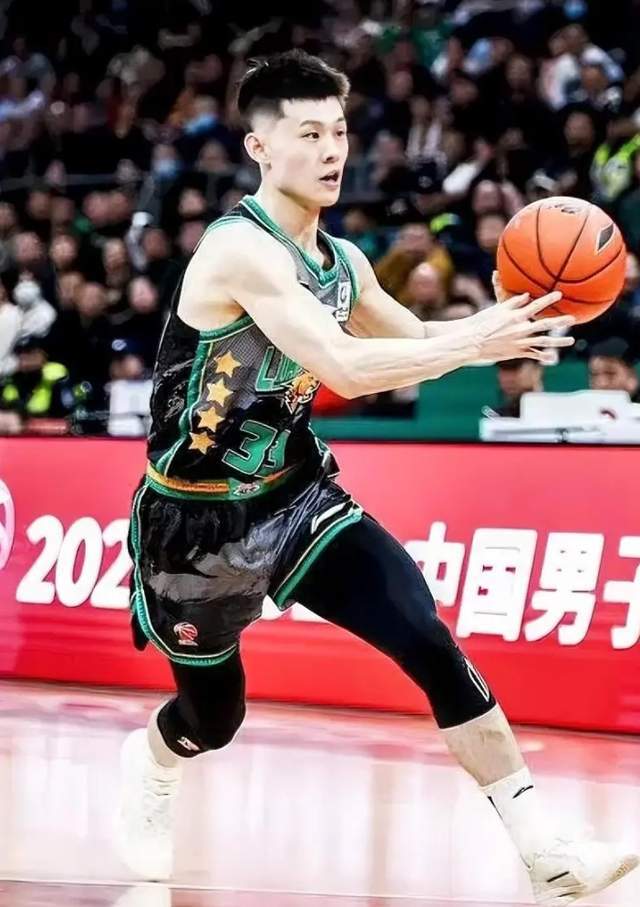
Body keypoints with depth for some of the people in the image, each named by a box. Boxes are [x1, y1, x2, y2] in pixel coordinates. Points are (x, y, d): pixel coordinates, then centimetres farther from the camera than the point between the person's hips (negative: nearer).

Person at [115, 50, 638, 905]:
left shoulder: (342, 260, 2)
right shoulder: (241, 249, -25)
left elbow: (413, 338, 17)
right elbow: (345, 368, -34)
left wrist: (507, 320, -2)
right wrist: (476, 343, -34)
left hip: (295, 492, 6)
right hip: (199, 517, -6)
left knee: (432, 645, -13)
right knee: (214, 715, 11)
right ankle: (148, 767, 50)